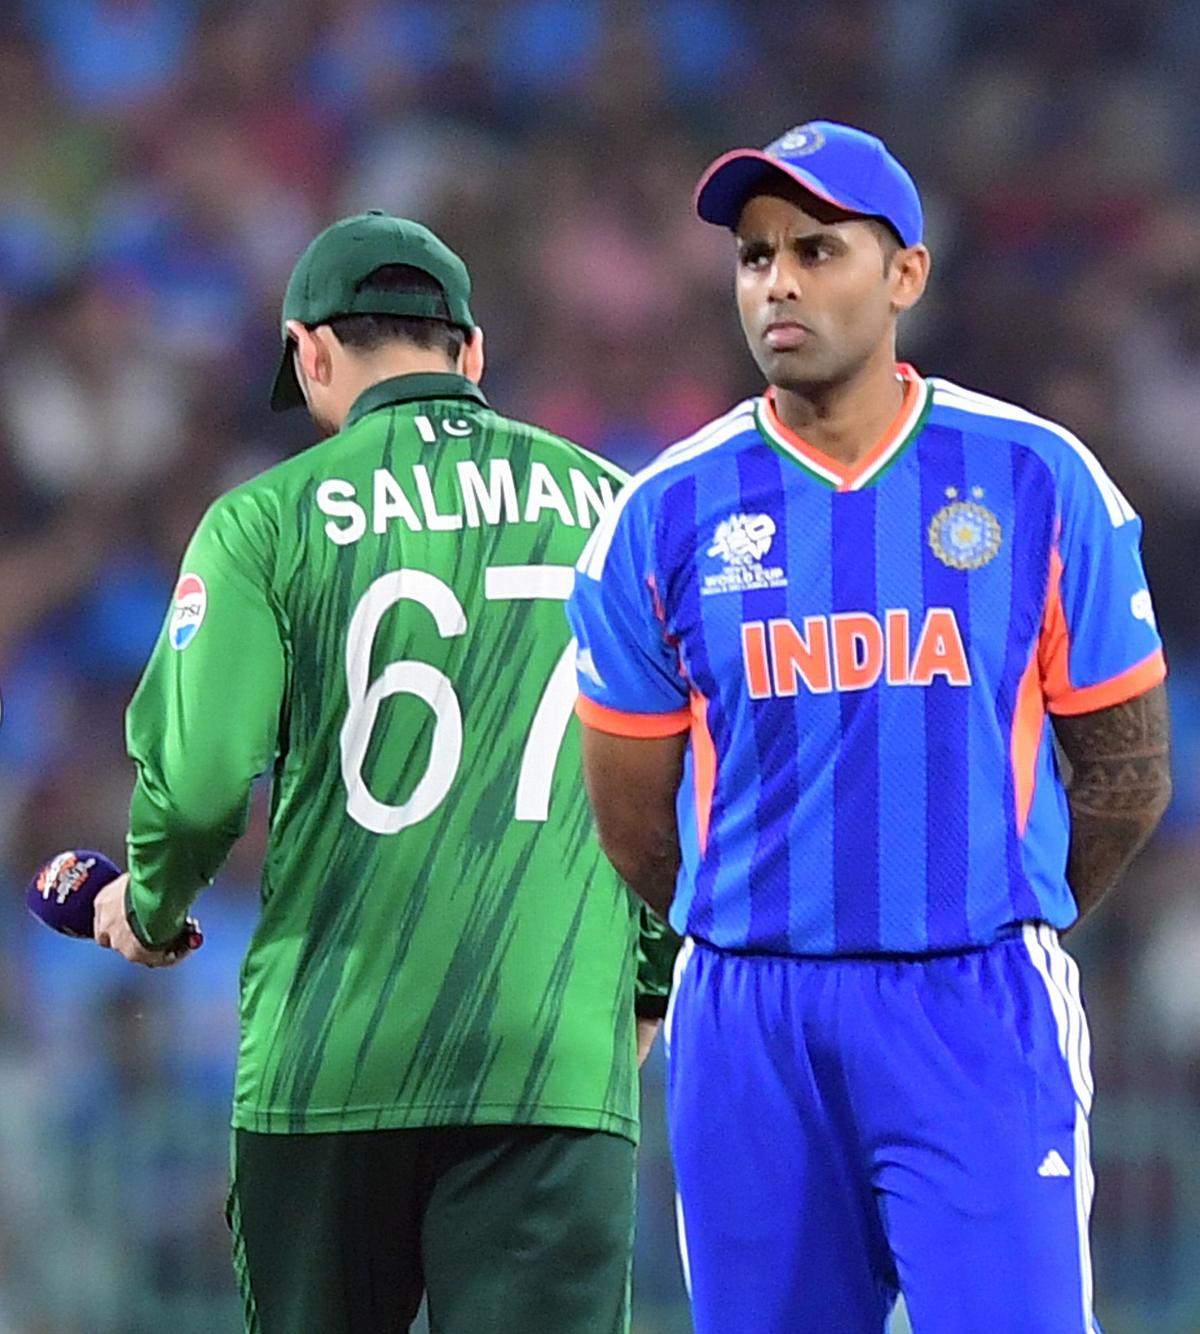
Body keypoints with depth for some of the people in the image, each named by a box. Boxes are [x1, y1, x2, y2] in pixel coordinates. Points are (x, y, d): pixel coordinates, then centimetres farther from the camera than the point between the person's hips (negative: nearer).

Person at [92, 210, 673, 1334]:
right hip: (562, 1060, 1)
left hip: (323, 1060, 0)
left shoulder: (269, 519, 3)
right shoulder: (618, 510, 11)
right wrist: (650, 982, 21)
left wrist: (150, 908, 13)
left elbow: (197, 778, -8)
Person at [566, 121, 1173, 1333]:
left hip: (978, 1013, -2)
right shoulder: (669, 511, 2)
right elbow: (630, 812, 12)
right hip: (751, 1027, 2)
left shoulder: (1036, 480, 0)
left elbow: (1126, 771, 9)